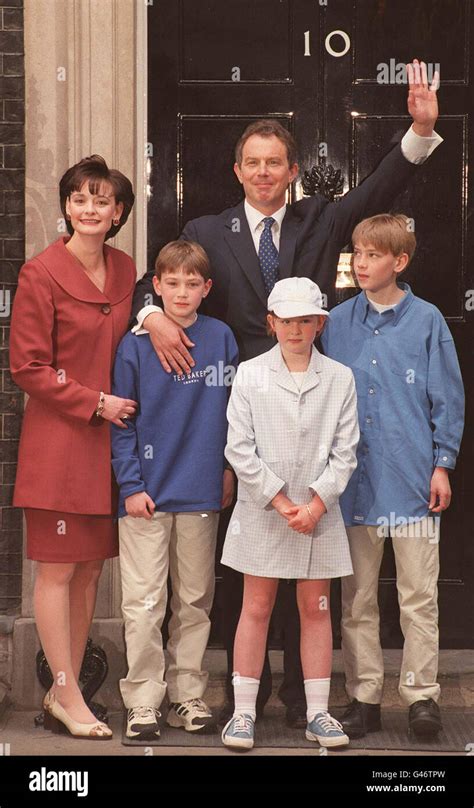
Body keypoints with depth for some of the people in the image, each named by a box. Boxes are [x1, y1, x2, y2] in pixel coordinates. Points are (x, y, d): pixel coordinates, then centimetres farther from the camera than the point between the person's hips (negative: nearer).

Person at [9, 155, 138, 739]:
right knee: (57, 568, -2)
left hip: (109, 441, 6)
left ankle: (64, 693, 18)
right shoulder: (40, 274, -8)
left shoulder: (126, 272, 9)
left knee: (91, 566, 9)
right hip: (58, 441, -6)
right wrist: (95, 403, -13)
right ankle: (67, 697, 6)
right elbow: (27, 368, -9)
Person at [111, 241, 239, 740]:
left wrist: (229, 469, 6)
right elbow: (121, 420, -2)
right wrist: (131, 484, -7)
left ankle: (187, 695, 20)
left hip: (201, 493, 2)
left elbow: (232, 410, 10)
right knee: (144, 601, -2)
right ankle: (143, 701, 6)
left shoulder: (220, 338, 3)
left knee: (195, 600, 10)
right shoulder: (135, 345, -3)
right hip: (148, 492, -2)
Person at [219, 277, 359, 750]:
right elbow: (239, 449, -5)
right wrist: (281, 502, -10)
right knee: (256, 608, 3)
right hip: (261, 512, -1)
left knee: (316, 609, 7)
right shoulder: (250, 375, -2)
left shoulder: (339, 379, 2)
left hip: (318, 512, 1)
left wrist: (315, 505, -10)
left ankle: (318, 714, 15)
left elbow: (344, 453, 1)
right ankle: (243, 712, 9)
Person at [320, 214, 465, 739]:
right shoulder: (339, 322, 6)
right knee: (357, 599, 8)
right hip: (354, 478, 3)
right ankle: (363, 697, 17)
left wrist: (442, 464, -1)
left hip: (412, 478, -3)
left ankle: (421, 695, 12)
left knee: (419, 596, 2)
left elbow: (447, 397, 3)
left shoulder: (426, 321, -1)